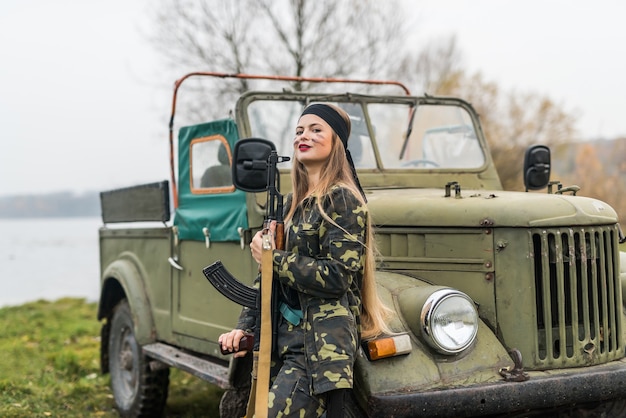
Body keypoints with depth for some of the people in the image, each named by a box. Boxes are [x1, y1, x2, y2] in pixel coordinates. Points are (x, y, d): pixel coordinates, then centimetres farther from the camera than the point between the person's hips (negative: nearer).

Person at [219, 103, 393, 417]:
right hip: (285, 341, 8)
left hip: (319, 348, -8)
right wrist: (244, 326, 6)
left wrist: (272, 257, -13)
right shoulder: (293, 203, 14)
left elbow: (337, 277, -19)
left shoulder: (342, 199, -10)